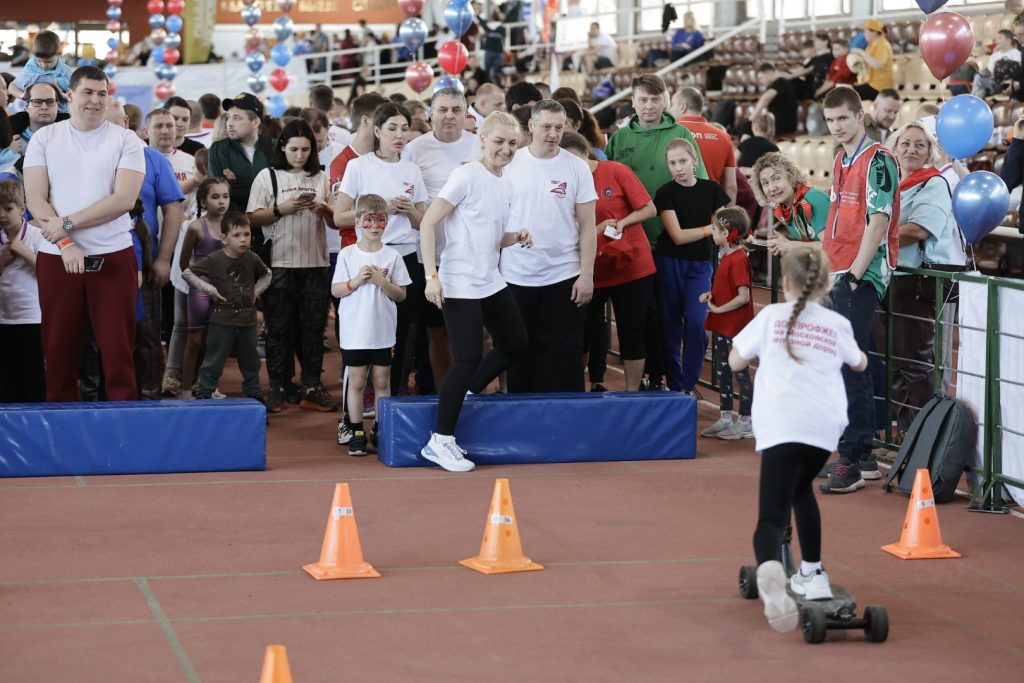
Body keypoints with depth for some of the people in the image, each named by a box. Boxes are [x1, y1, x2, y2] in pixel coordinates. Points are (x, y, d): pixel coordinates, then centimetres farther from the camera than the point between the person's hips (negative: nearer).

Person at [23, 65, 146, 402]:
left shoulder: (126, 140, 1)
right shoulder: (44, 138, 6)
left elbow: (124, 199, -10)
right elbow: (35, 201, -1)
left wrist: (67, 224, -13)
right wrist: (65, 245, -14)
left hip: (113, 257, -1)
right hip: (56, 257, 2)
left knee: (118, 347, -3)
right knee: (58, 347, 6)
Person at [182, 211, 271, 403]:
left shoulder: (252, 260, 1)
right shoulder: (214, 260, -12)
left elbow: (266, 275, 21)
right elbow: (186, 273, -10)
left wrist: (257, 290, 5)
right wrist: (209, 290, -14)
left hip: (247, 320, 4)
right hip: (222, 320, -4)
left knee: (250, 361, 16)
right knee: (213, 361, 0)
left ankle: (253, 394, 29)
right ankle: (203, 395, 6)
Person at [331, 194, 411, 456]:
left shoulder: (392, 256, -1)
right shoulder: (347, 255, -1)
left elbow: (401, 294, 1)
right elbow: (335, 290, 1)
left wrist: (381, 281, -15)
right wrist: (356, 281, -14)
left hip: (383, 333, 1)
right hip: (354, 333, -1)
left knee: (382, 382, 7)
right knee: (356, 382, 4)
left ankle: (381, 431, 16)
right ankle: (357, 432, 11)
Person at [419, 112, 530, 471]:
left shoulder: (506, 181, 9)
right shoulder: (467, 176, -14)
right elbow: (428, 223, -16)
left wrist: (516, 238, -2)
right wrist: (432, 276, -22)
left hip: (491, 282, 8)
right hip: (459, 286, -8)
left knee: (516, 343, 14)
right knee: (470, 358, -10)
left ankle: (465, 395, 31)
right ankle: (440, 441, -2)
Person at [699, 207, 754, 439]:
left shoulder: (738, 260, -20)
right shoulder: (727, 256, 10)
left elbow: (743, 297, -24)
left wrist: (718, 309, -18)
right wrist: (711, 296, 3)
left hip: (736, 327, -10)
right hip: (722, 325, 10)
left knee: (740, 371, 0)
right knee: (721, 371, 15)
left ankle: (745, 422, 8)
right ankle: (725, 418, 23)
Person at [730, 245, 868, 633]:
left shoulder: (771, 316, 14)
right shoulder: (837, 324, 19)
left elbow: (735, 361, 21)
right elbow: (859, 364, 38)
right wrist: (860, 355, 61)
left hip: (781, 424, -3)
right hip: (825, 424, 3)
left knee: (773, 514, -11)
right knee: (801, 488, 31)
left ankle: (769, 569, -42)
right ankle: (812, 574, 32)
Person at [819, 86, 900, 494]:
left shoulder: (877, 160, -9)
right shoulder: (841, 162, 17)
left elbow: (878, 220, -16)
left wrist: (853, 274, -19)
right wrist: (824, 268, 18)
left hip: (863, 277, -9)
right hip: (839, 276, 9)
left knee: (849, 366, -12)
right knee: (846, 365, 11)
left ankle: (851, 461, -11)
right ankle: (865, 454, 19)